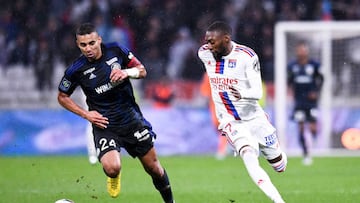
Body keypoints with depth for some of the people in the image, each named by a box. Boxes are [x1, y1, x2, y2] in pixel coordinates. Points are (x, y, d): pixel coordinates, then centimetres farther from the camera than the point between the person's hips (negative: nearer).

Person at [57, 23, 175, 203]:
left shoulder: (116, 50, -8)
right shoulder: (76, 70, -12)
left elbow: (142, 70, 4)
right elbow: (62, 97, 3)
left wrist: (127, 72, -18)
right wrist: (85, 114, -8)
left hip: (131, 119, 2)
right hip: (104, 125, -2)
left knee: (153, 167, 9)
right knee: (112, 168, -26)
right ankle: (114, 177, 12)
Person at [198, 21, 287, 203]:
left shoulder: (247, 56, -18)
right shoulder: (204, 54, -6)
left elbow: (258, 92, -22)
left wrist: (242, 94, -44)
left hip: (254, 118, -1)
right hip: (229, 122, 1)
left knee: (279, 165, 11)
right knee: (250, 158, -27)